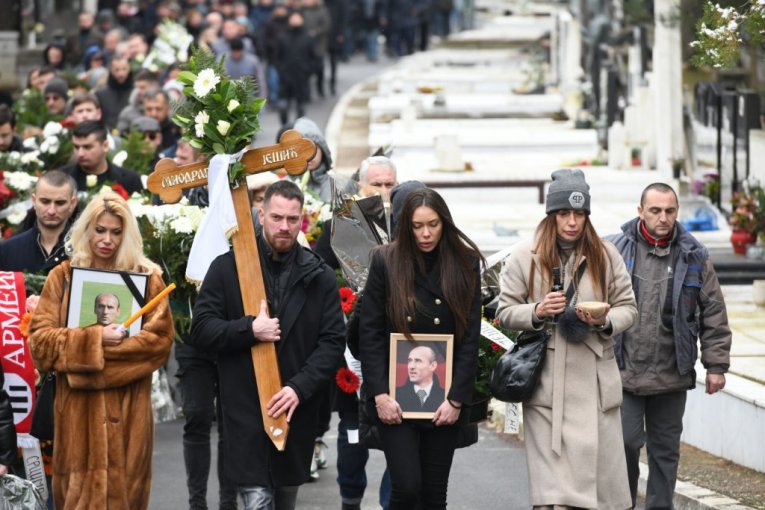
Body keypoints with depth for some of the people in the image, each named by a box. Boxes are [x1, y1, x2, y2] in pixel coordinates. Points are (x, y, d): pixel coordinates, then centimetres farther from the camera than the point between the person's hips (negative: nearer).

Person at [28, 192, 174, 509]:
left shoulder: (147, 278, 7)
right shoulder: (63, 277, 9)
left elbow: (160, 339, -4)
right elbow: (40, 340, 1)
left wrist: (86, 352, -10)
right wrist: (95, 339, -15)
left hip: (127, 409, 0)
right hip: (77, 408, 0)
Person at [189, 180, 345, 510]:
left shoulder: (319, 276, 6)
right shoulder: (228, 268, 1)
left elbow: (333, 341, 2)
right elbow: (201, 330, -2)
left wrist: (300, 387, -11)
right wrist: (249, 330, -18)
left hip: (297, 410, 3)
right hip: (246, 411, -3)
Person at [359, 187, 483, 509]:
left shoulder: (465, 264, 2)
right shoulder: (386, 262, -1)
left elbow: (471, 337, 0)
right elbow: (370, 332, -2)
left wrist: (456, 398, -7)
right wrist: (380, 394, -10)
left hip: (445, 399, 1)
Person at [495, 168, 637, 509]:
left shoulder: (605, 255, 6)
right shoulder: (525, 256, 2)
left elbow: (628, 308, 11)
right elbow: (505, 312, 7)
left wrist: (605, 321, -11)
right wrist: (537, 312, -13)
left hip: (594, 379, 2)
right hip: (545, 382, -2)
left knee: (602, 465, 1)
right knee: (551, 479, -6)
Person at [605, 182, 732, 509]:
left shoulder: (694, 257, 4)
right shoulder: (615, 250, -1)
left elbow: (713, 314, 7)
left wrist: (716, 365, 3)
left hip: (671, 375, 2)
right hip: (624, 372, -2)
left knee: (665, 450, 10)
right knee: (625, 443, -6)